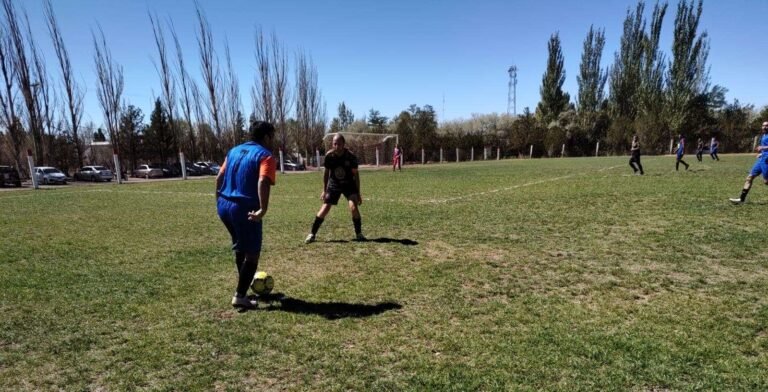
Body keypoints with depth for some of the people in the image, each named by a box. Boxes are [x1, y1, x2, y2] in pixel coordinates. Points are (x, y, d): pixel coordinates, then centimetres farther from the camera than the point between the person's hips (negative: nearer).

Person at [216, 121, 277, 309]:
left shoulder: (234, 151, 17)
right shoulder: (265, 156, -6)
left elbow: (219, 177, 17)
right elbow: (262, 182, -24)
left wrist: (219, 200, 24)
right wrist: (263, 210, -29)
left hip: (224, 206, 8)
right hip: (245, 209, -8)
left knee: (240, 247, 26)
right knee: (252, 253, 5)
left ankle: (243, 285, 38)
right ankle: (240, 297, 5)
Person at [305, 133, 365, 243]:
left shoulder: (351, 156, -19)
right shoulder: (329, 155, -15)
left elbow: (355, 174, -10)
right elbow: (326, 172, -1)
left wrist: (358, 193, -10)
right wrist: (324, 190, 0)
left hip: (349, 184, -1)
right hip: (333, 184, 1)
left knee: (353, 207, -20)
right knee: (325, 208, -5)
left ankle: (359, 234, -2)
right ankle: (312, 234, 8)